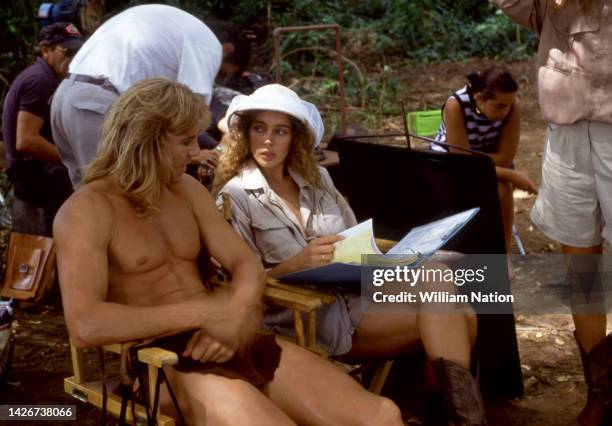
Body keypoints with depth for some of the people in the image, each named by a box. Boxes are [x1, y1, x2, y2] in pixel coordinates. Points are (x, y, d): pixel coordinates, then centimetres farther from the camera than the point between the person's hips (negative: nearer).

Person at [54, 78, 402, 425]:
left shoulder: (187, 190, 14)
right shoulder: (86, 211, -8)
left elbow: (248, 265, 11)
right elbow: (85, 326, -21)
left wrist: (233, 316, -12)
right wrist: (204, 312, -20)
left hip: (230, 342, 7)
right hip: (163, 362, -6)